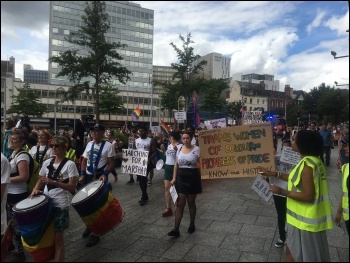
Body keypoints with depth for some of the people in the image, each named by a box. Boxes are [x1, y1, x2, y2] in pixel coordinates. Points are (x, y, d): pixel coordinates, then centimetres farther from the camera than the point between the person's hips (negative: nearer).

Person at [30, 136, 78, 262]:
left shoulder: (70, 164, -10)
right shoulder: (47, 162, 5)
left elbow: (72, 187, -15)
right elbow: (40, 179, 16)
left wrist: (52, 182, -24)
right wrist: (35, 189, -5)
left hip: (60, 205, -5)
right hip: (46, 202, 5)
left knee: (57, 237, 3)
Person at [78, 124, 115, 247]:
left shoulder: (108, 145, -9)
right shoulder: (89, 144, 8)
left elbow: (111, 163, -10)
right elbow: (84, 160, 13)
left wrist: (105, 174, -24)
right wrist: (82, 174, 2)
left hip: (100, 177, -6)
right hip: (88, 176, 6)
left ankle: (95, 233, 13)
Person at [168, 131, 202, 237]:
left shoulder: (196, 149, -5)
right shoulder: (179, 149, 6)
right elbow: (176, 165, 9)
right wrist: (174, 178, 2)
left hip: (193, 177, -3)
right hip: (181, 177, 3)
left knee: (191, 202, 10)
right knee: (179, 204, 1)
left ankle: (192, 225, 30)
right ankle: (176, 229, 2)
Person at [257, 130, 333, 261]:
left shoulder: (307, 164, -26)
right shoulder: (314, 160, 5)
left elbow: (308, 196, -27)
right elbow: (297, 179, 12)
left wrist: (282, 192, -21)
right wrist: (273, 173, 10)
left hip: (305, 218, -9)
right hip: (309, 216, 9)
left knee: (293, 252, 9)